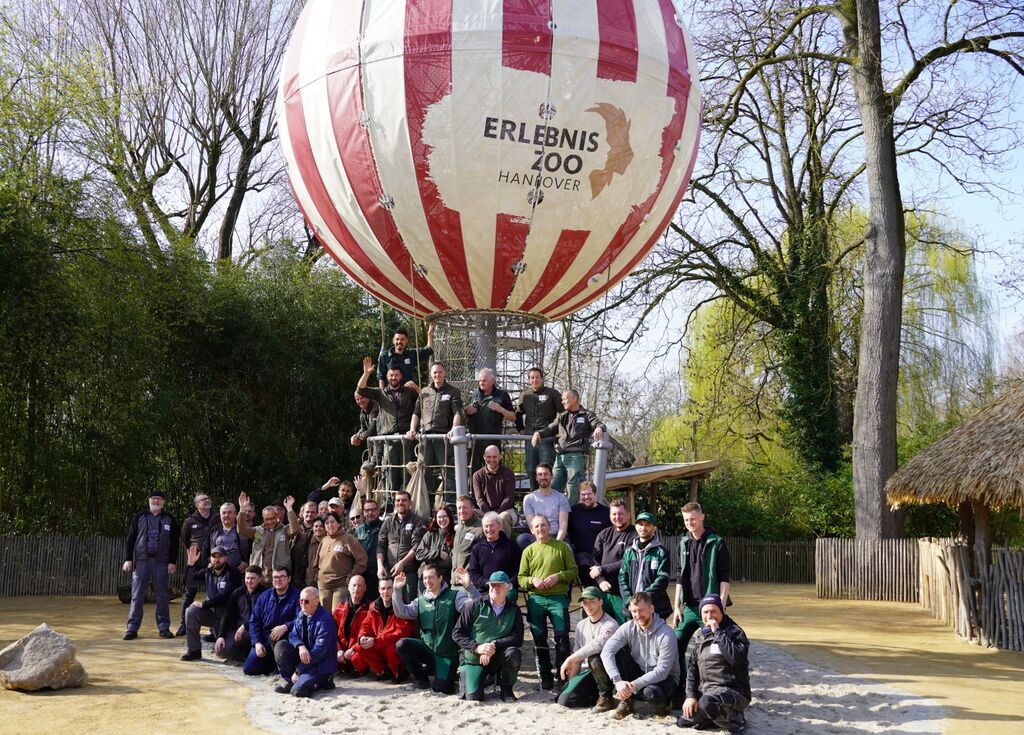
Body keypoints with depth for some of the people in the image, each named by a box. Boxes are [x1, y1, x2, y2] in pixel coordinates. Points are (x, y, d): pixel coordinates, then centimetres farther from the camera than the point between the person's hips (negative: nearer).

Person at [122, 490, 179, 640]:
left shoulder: (169, 520, 9)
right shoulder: (139, 517, 9)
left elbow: (174, 543, 7)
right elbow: (130, 539, 7)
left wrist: (172, 562, -2)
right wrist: (128, 559, -1)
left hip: (162, 562, 0)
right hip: (141, 560, 0)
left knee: (163, 596, 2)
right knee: (137, 596, -1)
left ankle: (164, 627, 8)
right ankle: (132, 628, 2)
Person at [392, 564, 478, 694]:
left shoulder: (454, 597, -6)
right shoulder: (420, 601, 7)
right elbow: (401, 612, -4)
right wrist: (397, 590, -15)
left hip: (448, 654, -4)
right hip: (427, 648, 4)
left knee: (441, 689, -16)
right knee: (402, 644, -20)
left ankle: (448, 675, 21)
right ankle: (422, 678, 1)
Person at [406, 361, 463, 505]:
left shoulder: (453, 392, 6)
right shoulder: (424, 393, 19)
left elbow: (457, 413, -6)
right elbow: (416, 413, 19)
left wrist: (454, 430, -22)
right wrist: (412, 430, 3)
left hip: (444, 436, -4)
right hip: (425, 436, 4)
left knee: (448, 470, -8)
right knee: (426, 470, 5)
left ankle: (450, 502, -8)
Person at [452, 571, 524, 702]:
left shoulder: (513, 610, 2)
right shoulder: (475, 606, -3)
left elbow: (517, 638, -9)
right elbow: (456, 633, -4)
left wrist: (494, 645, -23)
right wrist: (477, 647, -18)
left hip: (498, 656, 1)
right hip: (474, 659, -1)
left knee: (514, 653, -31)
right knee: (474, 697, -21)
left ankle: (506, 689, -4)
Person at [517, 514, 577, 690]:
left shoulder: (561, 547, 6)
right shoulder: (529, 551, 11)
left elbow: (573, 571, 3)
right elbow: (521, 578, 9)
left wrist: (558, 576, -13)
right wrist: (532, 580, -12)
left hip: (558, 597, -2)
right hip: (535, 598, 3)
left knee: (562, 636, -8)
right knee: (539, 639, 7)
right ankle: (546, 677, 17)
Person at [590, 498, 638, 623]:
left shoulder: (634, 536, -5)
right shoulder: (604, 535, 14)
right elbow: (595, 560, 7)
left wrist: (601, 570, -8)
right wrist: (601, 580, -9)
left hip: (622, 594, -5)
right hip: (603, 592, 5)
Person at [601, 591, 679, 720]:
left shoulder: (666, 634, -22)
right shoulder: (628, 628, -10)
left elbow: (662, 671, -26)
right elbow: (606, 652, -19)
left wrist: (633, 685, -32)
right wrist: (617, 681, -33)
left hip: (665, 678, -4)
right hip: (639, 673, 4)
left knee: (650, 692, -38)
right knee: (617, 654, -20)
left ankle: (664, 704, 0)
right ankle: (625, 701, -8)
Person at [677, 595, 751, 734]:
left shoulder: (734, 632, -7)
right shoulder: (698, 636, 9)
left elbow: (736, 658, -26)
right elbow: (691, 668, 9)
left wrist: (717, 632, -22)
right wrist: (691, 695, -3)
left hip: (733, 690, -7)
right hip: (704, 690, 7)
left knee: (707, 702, -36)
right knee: (684, 721, -1)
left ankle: (736, 720, -8)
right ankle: (723, 716, 15)